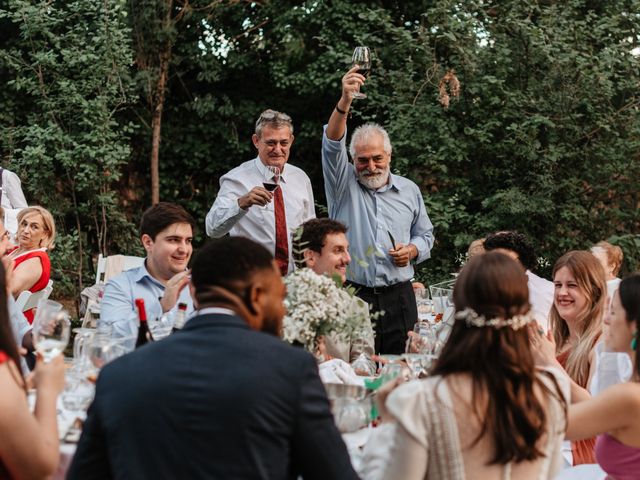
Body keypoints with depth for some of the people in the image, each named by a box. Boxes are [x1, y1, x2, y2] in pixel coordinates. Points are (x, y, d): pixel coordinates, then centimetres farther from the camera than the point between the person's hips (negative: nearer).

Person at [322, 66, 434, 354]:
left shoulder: (409, 191, 14)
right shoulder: (344, 183, 4)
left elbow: (424, 234, 24)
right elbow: (332, 145, -13)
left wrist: (412, 250, -1)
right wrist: (345, 102, -29)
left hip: (399, 297, 3)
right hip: (352, 297, -3)